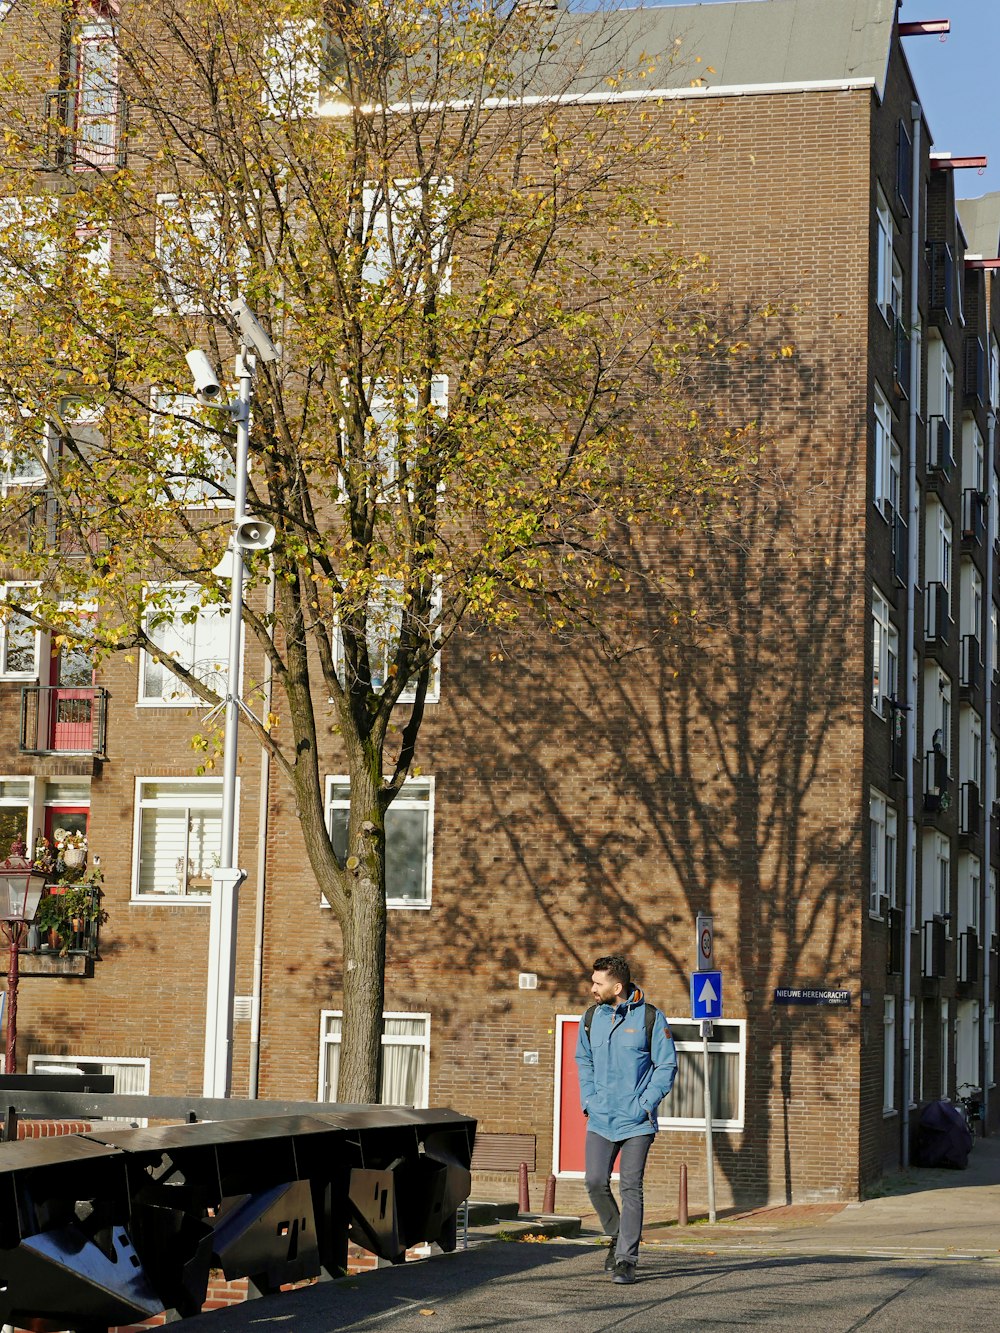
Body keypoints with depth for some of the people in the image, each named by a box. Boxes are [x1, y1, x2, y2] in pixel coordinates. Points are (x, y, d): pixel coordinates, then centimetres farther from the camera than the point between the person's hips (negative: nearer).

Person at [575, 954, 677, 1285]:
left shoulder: (649, 1017, -7)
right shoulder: (591, 1017, 6)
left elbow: (667, 1065, -2)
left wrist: (646, 1104, -10)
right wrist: (588, 1099, 7)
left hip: (637, 1121, -4)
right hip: (600, 1119, 4)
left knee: (631, 1188, -4)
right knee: (596, 1183, -2)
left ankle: (626, 1259, 0)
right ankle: (618, 1236, 22)